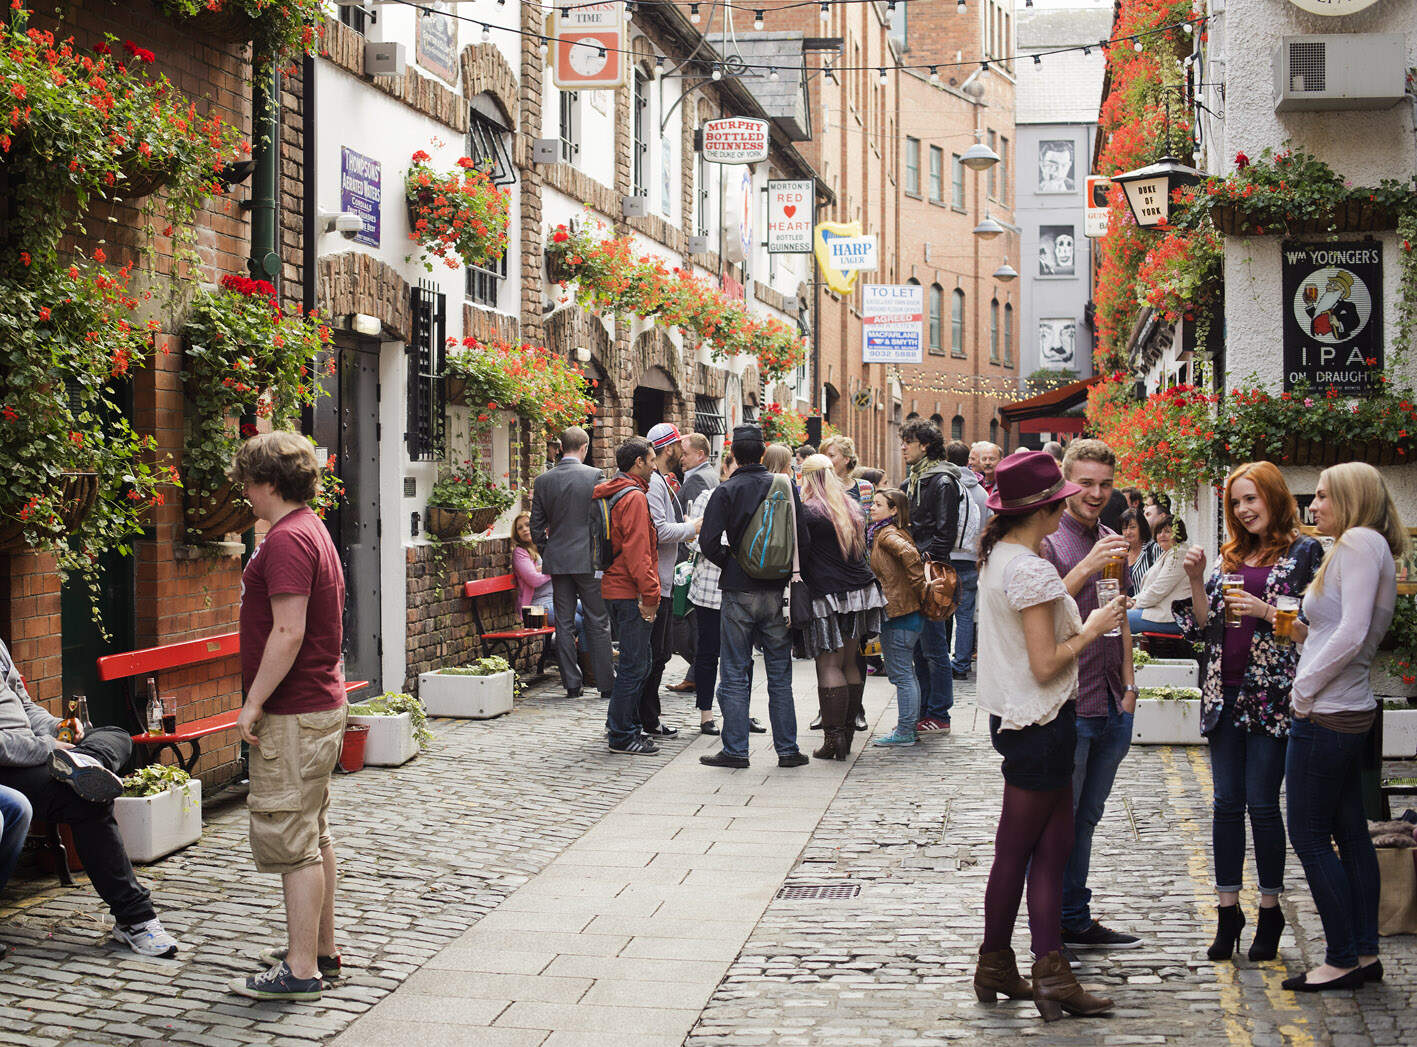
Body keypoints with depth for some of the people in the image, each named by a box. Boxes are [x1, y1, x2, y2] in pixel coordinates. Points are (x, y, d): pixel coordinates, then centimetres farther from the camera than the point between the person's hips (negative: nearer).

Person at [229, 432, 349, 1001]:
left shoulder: (287, 540, -19)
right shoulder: (311, 530, 15)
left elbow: (288, 632, -25)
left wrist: (253, 702, -19)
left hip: (293, 714, -11)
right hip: (321, 703, 11)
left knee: (291, 838, -6)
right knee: (313, 834, 18)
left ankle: (301, 969, -2)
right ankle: (321, 948, 27)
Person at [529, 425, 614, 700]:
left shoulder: (542, 481, 2)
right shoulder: (594, 476, -8)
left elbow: (536, 526, 6)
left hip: (557, 561, 3)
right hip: (589, 560, -3)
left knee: (564, 624, 8)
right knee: (598, 623, 4)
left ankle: (571, 683, 8)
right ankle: (606, 682, 5)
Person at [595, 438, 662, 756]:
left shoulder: (612, 494, 17)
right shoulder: (634, 498, -15)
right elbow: (637, 551, -20)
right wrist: (649, 594, -19)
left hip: (616, 588, 10)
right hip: (630, 593, -10)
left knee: (640, 659, 18)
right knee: (634, 664, -6)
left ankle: (619, 723, 24)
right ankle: (622, 736, -2)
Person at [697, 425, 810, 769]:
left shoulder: (726, 491, -7)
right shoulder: (786, 487, -1)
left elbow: (709, 542, -14)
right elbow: (802, 538, -2)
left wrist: (730, 563, 4)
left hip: (738, 590, -2)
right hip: (777, 591, 2)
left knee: (735, 675, 4)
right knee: (780, 675, 10)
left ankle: (735, 750, 5)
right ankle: (787, 749, 11)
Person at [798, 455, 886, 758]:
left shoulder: (807, 511, -10)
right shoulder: (852, 507, 13)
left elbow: (800, 551, -14)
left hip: (827, 596, -7)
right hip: (860, 590, 7)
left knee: (829, 666, -6)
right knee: (849, 663, 11)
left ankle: (833, 737, -9)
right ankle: (848, 732, 15)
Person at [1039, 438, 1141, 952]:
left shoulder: (1113, 542, 14)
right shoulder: (1046, 540, -9)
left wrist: (1128, 683, 15)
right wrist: (1086, 568, -28)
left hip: (1112, 706, 7)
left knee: (1086, 818, 15)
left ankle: (1075, 921, 24)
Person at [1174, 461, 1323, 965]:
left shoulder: (1303, 552, -1)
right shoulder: (1231, 556, 14)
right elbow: (1205, 626, 12)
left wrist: (1265, 612, -16)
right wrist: (1195, 580, -1)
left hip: (1271, 694, -5)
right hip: (1225, 692, 5)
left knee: (1262, 803, -2)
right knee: (1226, 803, 6)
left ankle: (1270, 911, 11)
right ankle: (1228, 911, 13)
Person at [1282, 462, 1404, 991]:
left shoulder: (1359, 541, -14)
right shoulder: (1372, 548, 15)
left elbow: (1351, 634, -23)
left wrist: (1306, 687, -15)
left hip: (1326, 715, -10)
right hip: (1353, 711, 10)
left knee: (1310, 836, -3)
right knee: (1350, 832, 13)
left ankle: (1341, 960, 2)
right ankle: (1365, 952, 19)